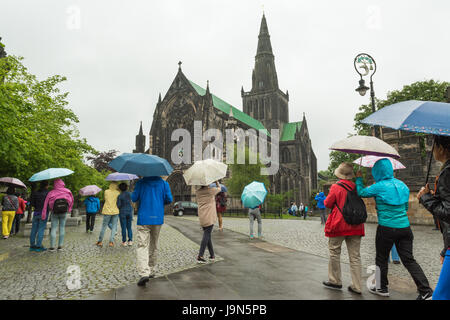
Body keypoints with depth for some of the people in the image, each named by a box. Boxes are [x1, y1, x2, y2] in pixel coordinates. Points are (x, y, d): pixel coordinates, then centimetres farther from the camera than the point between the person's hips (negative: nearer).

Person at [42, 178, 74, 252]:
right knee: (62, 228, 7)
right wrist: (69, 210, 18)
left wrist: (43, 216, -8)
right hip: (64, 213, 1)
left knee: (53, 229, 4)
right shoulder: (67, 191, -1)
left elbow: (45, 204, -9)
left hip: (55, 213, -1)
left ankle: (52, 247, 1)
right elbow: (72, 200, 8)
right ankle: (60, 246, 6)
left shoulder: (51, 193, -5)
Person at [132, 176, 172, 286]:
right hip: (158, 218, 2)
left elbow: (134, 198, -1)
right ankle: (151, 271, 25)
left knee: (142, 245, -6)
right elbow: (169, 199, -1)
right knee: (154, 245, 16)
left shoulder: (141, 182, -1)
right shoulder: (163, 183, 2)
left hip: (143, 218, -2)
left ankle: (144, 273, -21)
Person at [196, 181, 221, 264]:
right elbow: (219, 188, 15)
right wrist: (216, 181, 28)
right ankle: (200, 256, -12)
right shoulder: (211, 190, -5)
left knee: (207, 235, 13)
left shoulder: (197, 192, 6)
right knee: (206, 235, -6)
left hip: (202, 217, 5)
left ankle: (212, 255, 19)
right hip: (209, 217, -5)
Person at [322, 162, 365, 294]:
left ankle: (335, 281, 20)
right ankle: (356, 286, 10)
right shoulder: (356, 187, 2)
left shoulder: (336, 187, -11)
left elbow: (327, 203, -3)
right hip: (355, 226, 4)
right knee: (355, 256, 8)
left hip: (339, 225, -4)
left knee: (334, 252, 11)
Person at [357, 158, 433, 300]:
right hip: (405, 227, 6)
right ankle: (426, 291, 5)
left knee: (381, 259, 12)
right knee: (409, 260, 11)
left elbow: (361, 192, 2)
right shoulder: (402, 185, 7)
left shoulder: (379, 187, -12)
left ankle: (382, 288, 24)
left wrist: (359, 179, 16)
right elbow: (406, 207, 18)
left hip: (387, 228, -5)